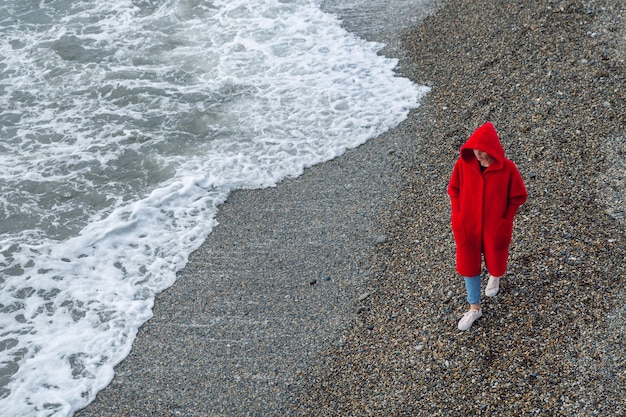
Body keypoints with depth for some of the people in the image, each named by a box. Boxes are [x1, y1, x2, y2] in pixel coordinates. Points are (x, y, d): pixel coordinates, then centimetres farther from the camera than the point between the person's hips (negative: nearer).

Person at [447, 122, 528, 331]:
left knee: (495, 259, 22)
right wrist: (458, 215, -6)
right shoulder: (463, 163, -15)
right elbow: (454, 190, 0)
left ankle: (494, 277, 61)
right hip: (468, 225, 2)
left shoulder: (507, 169, -22)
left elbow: (518, 196, -8)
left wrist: (504, 221, -9)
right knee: (468, 265, 10)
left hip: (495, 226, -1)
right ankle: (474, 308, 30)